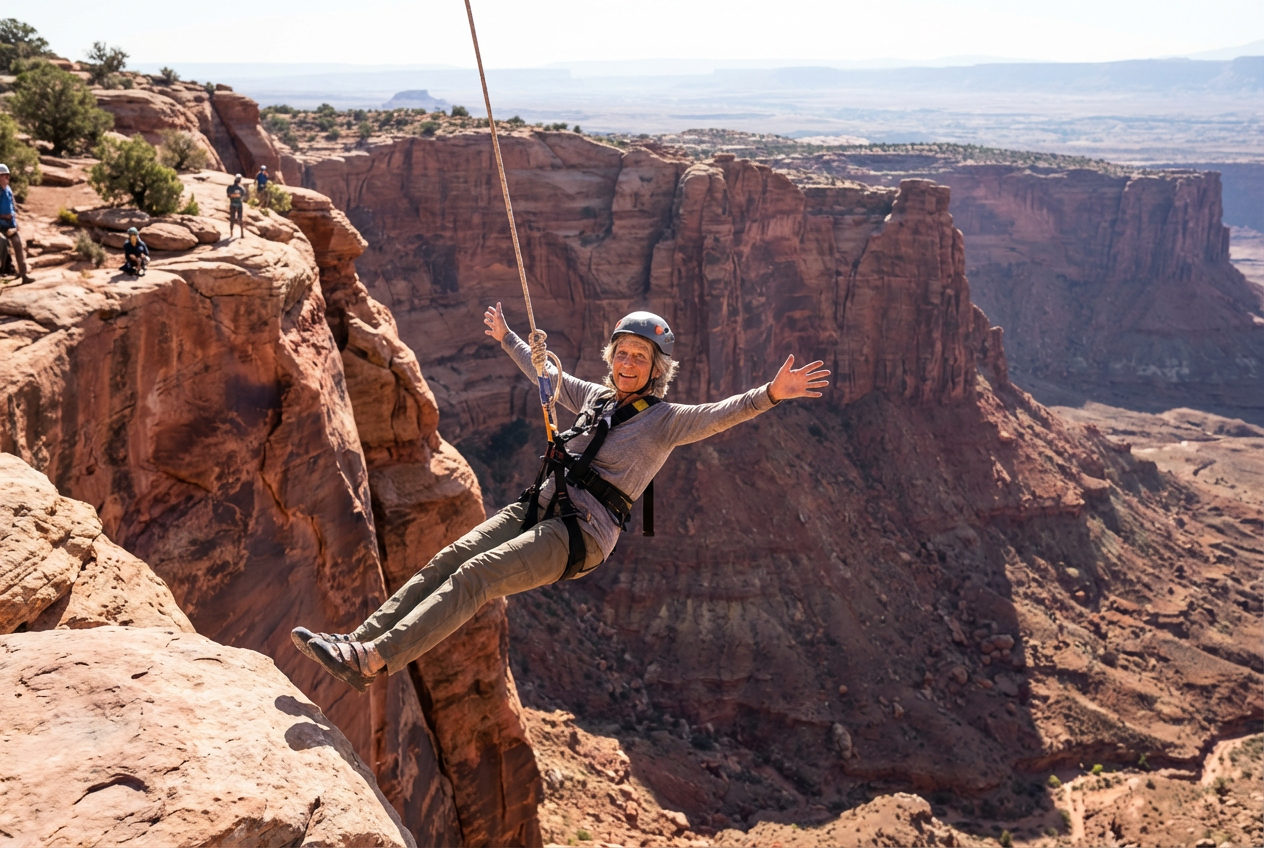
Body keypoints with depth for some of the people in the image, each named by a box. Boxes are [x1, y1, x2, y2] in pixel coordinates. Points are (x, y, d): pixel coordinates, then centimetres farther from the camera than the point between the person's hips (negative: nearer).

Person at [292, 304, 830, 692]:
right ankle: (359, 641, -13)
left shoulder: (663, 421, -1)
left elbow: (720, 415, -18)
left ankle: (372, 661, -31)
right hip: (538, 510, 7)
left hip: (580, 535, -7)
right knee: (445, 561, -11)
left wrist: (771, 395, -35)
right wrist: (507, 339, 47)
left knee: (473, 577, -24)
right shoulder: (596, 398, 19)